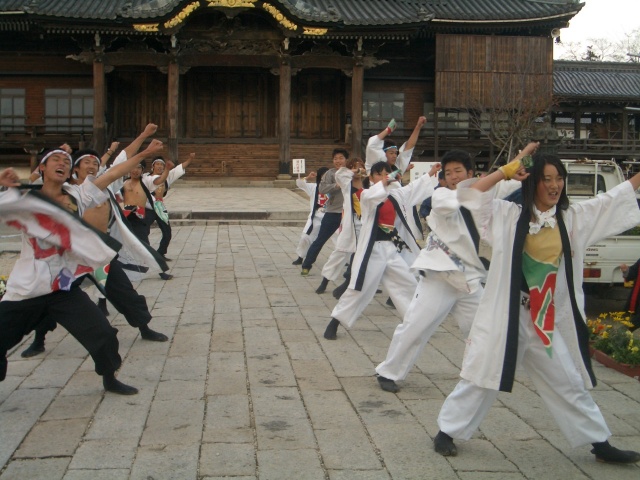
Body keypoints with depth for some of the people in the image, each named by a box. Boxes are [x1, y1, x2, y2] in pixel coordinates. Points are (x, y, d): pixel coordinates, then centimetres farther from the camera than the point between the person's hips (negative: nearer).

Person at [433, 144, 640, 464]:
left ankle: (600, 443, 29)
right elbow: (470, 194, -13)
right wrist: (508, 170, -14)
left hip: (549, 323, 4)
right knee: (480, 379, 3)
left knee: (569, 384, 17)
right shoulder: (509, 215, -5)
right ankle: (447, 431, 19)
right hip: (505, 317, -4)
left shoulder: (573, 218, 6)